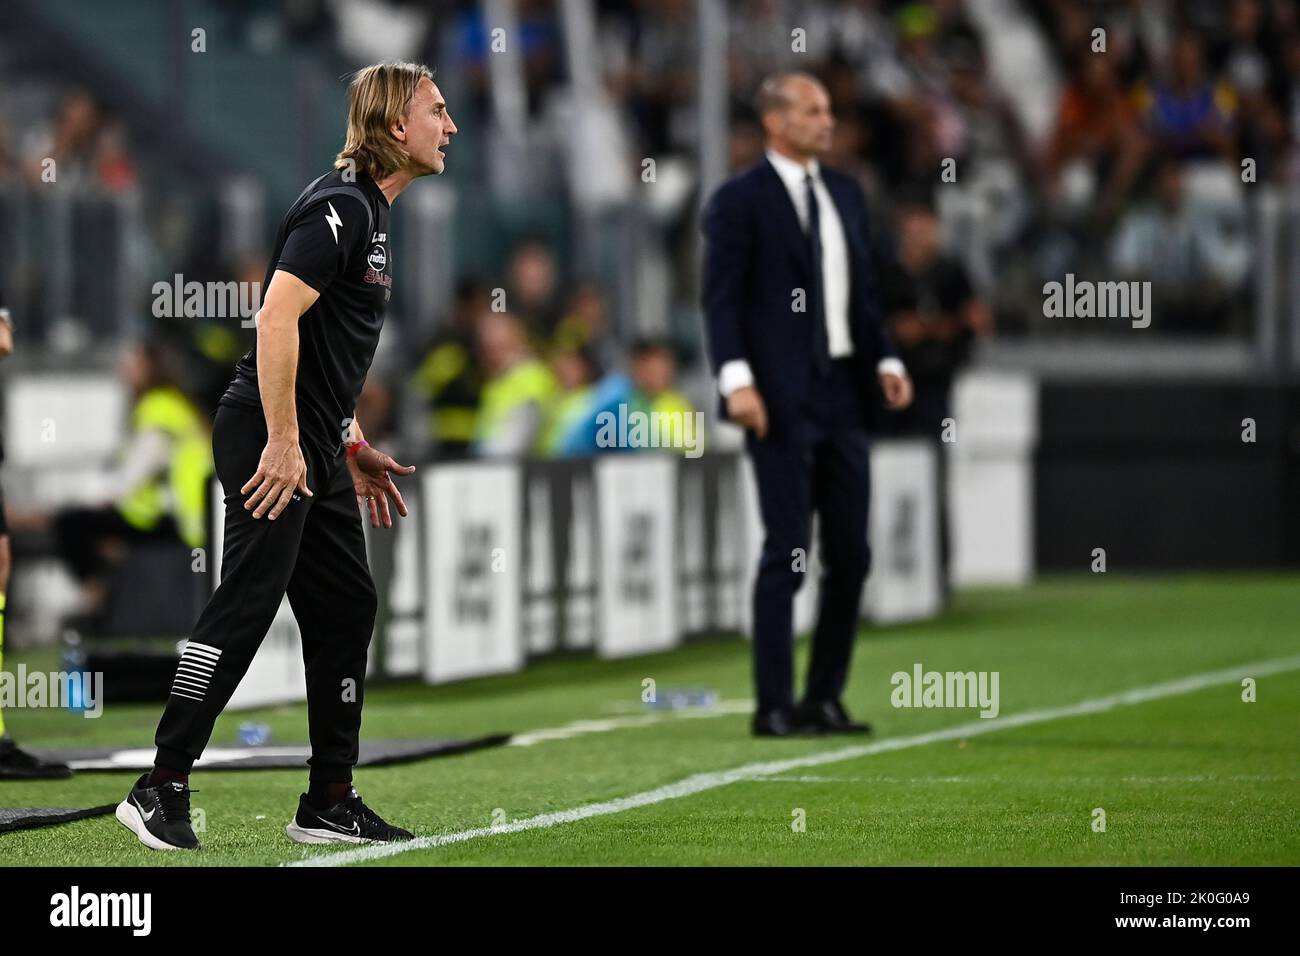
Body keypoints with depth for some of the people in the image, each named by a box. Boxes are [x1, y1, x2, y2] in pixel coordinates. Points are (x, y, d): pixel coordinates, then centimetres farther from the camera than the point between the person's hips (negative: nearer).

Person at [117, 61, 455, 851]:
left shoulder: (372, 212, 18)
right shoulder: (340, 205, -13)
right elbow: (277, 316, -23)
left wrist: (354, 447, 23)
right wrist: (283, 442, -24)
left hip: (315, 447, 10)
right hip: (271, 439, -10)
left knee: (347, 609, 10)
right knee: (246, 605, -13)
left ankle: (330, 804, 15)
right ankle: (161, 791, -11)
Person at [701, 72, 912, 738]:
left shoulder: (845, 194, 15)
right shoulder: (739, 201, -5)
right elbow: (721, 300, -10)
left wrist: (885, 359, 5)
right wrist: (736, 380, -21)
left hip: (844, 393, 7)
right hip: (781, 400, -7)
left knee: (849, 555, 6)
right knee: (785, 553, -5)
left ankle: (825, 698, 15)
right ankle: (774, 705, 0)